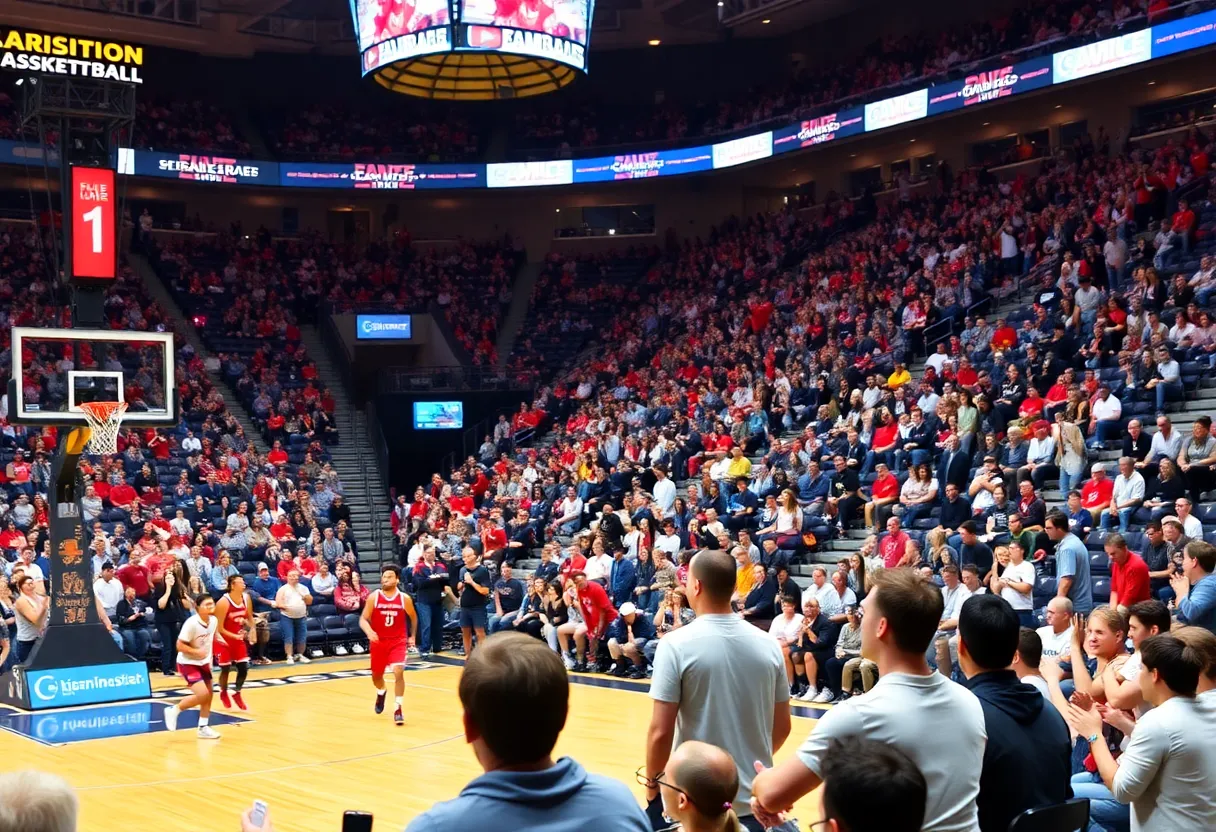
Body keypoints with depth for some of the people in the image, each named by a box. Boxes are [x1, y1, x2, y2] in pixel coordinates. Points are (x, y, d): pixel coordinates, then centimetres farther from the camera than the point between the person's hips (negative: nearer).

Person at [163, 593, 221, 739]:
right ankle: (174, 710, 3)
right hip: (187, 663, -8)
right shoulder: (192, 623, -26)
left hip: (203, 662, 8)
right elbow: (179, 645, -22)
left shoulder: (214, 620, -5)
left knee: (208, 695, 8)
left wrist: (209, 659, 10)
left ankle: (203, 728, 21)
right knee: (202, 694, -18)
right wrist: (197, 652, -30)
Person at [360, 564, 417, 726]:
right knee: (376, 675, 15)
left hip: (398, 641, -1)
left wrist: (413, 636, 12)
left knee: (398, 672, -19)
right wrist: (368, 632, -28)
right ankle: (381, 693, 51)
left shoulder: (405, 598, -7)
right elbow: (363, 619, -8)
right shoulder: (374, 597, -9)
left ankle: (398, 709, -9)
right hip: (378, 641, 1)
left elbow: (413, 617, 11)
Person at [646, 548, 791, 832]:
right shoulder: (768, 644, -1)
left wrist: (652, 783, 1)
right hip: (754, 797, 4)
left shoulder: (676, 644, -13)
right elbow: (782, 727, 7)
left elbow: (660, 732, -14)